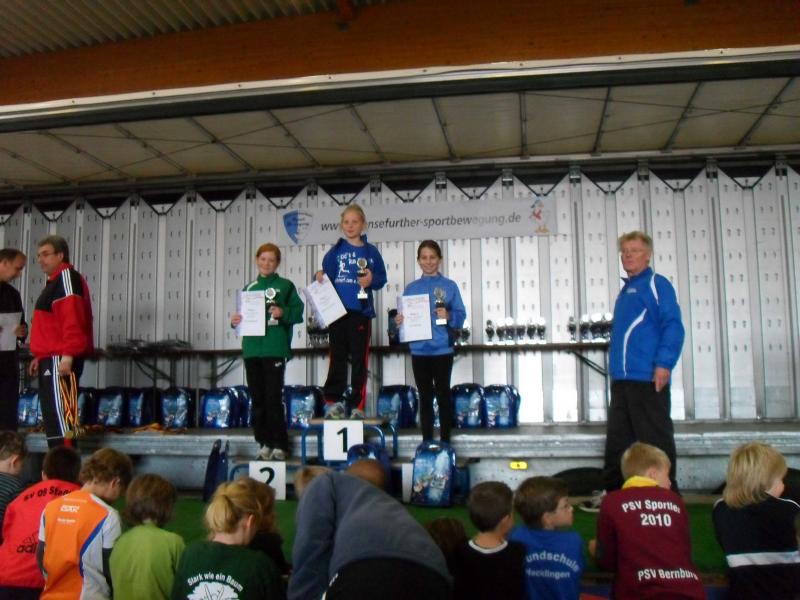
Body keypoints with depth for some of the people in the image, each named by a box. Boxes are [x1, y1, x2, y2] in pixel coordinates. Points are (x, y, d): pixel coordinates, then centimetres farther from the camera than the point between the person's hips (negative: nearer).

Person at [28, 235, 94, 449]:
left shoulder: (66, 277, -9)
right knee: (54, 415, 12)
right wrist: (40, 357, 25)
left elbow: (72, 319, -20)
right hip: (52, 359, 10)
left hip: (60, 360, -10)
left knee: (60, 415, -12)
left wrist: (67, 355, -26)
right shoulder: (55, 281, 23)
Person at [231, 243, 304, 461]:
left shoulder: (285, 286, 4)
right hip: (252, 349, 5)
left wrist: (283, 312, -20)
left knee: (273, 398, -6)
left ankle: (279, 446, 1)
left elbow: (298, 312, -2)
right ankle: (265, 444, 15)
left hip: (275, 350, -5)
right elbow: (243, 315, 17)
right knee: (258, 399, 7)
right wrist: (235, 321, -4)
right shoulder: (249, 288, 17)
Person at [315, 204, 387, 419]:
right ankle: (334, 401, 9)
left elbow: (382, 278, 8)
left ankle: (357, 405, 8)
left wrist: (372, 280, -12)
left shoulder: (371, 252, 7)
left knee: (359, 359, 2)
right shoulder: (335, 251, 7)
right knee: (337, 357, 3)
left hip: (361, 312, 0)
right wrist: (319, 278, -17)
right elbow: (326, 276, 3)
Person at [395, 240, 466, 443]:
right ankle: (426, 442, 16)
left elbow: (461, 316, -1)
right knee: (425, 397, 9)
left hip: (442, 349, -2)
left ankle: (445, 441, 12)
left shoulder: (449, 286, 2)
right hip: (419, 350, 2)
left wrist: (448, 316, -20)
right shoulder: (411, 288, 9)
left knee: (443, 394, 4)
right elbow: (405, 317, 10)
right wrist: (399, 321, -11)